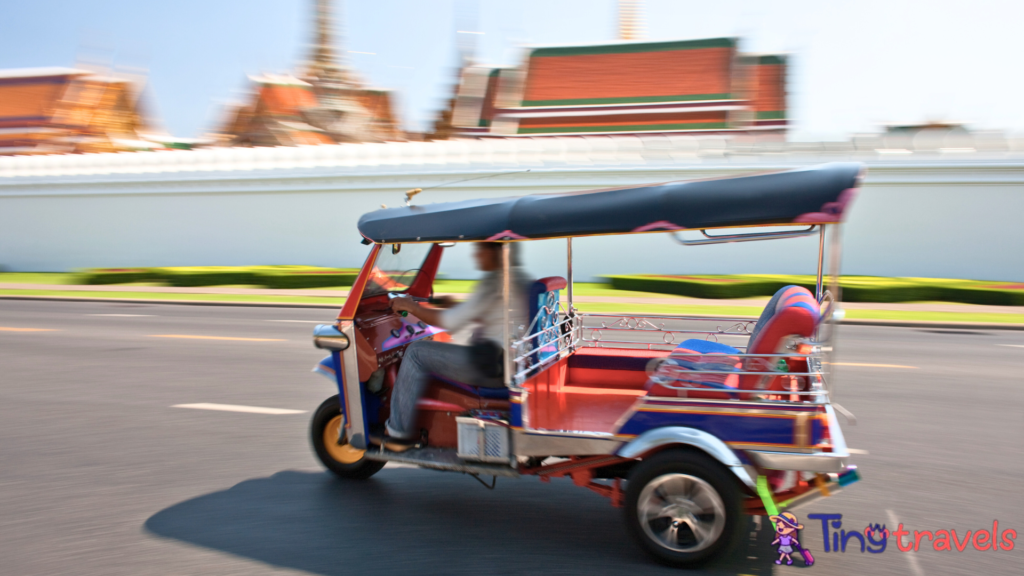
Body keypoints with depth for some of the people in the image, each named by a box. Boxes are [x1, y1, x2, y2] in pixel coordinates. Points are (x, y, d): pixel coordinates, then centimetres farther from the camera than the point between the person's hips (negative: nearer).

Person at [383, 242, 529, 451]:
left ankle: (398, 432, 6)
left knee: (416, 352, -2)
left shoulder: (496, 281, -18)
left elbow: (452, 322, -18)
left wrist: (412, 307, -5)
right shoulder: (518, 276, 13)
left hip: (492, 365, -11)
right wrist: (456, 307, 15)